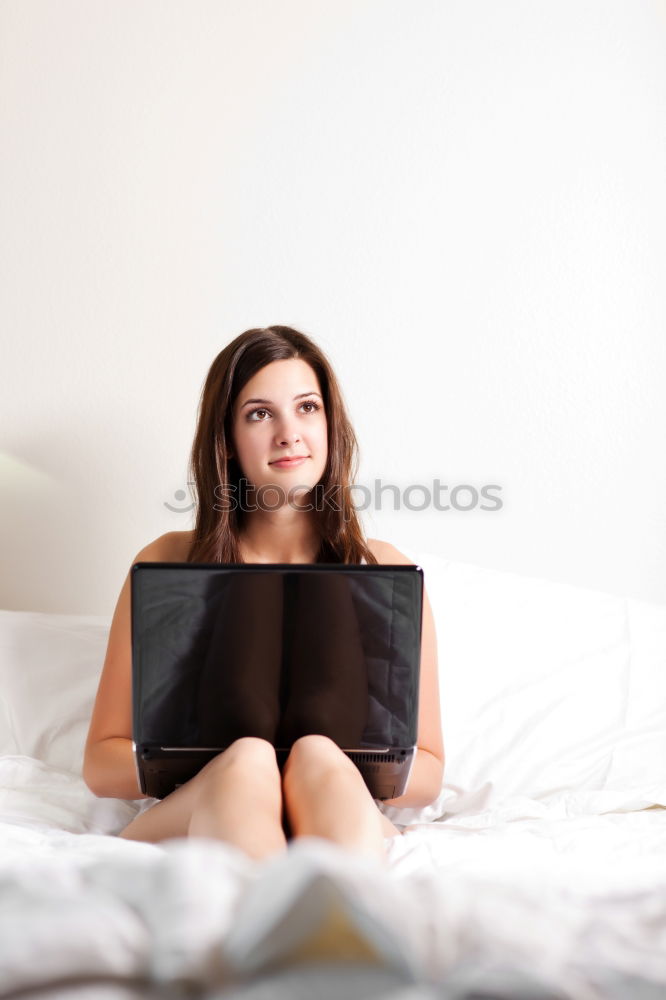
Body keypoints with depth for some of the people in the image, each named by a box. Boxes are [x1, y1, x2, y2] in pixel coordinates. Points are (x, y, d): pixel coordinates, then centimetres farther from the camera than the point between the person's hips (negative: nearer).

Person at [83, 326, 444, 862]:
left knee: (319, 758, -32)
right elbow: (102, 761, 8)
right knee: (245, 759, -33)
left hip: (345, 826, 1)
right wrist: (221, 763, -15)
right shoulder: (166, 564, 8)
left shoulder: (386, 571, 10)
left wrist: (331, 763, -13)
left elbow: (428, 773, 11)